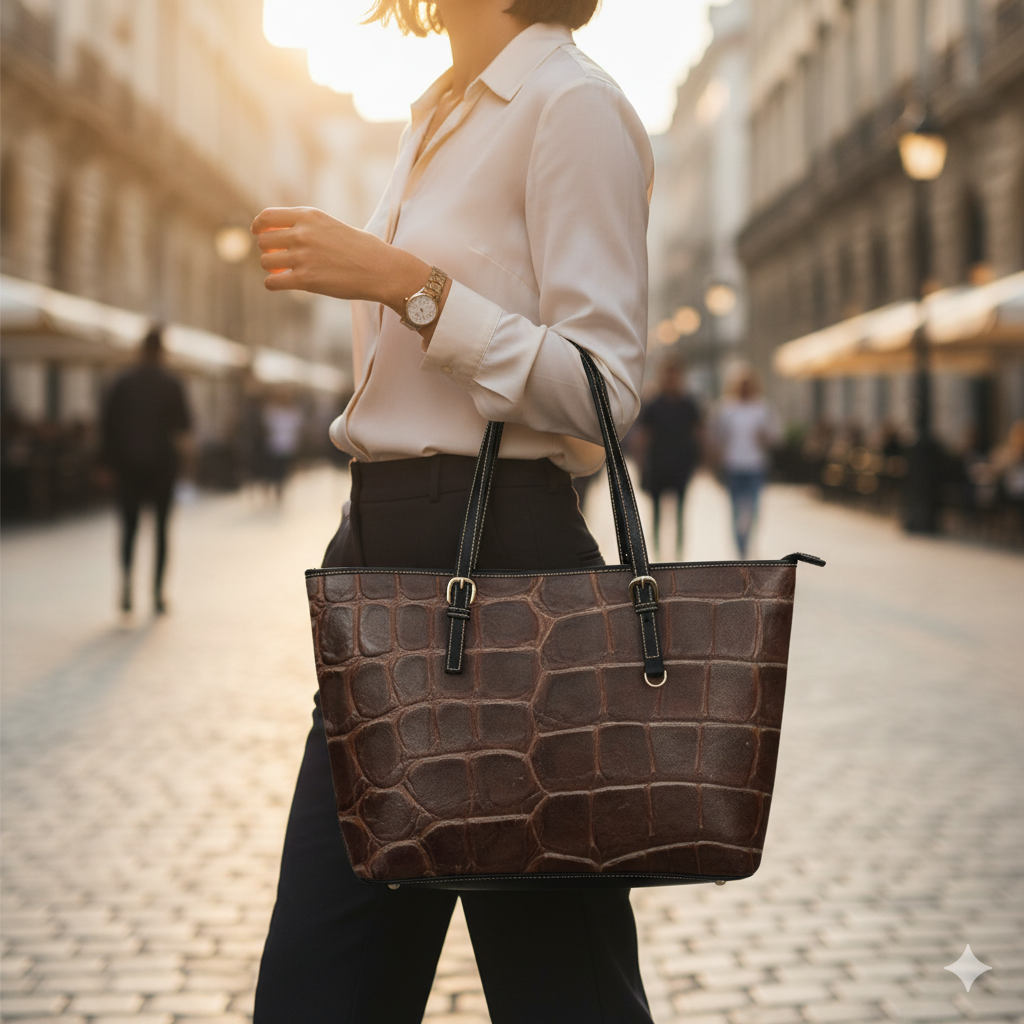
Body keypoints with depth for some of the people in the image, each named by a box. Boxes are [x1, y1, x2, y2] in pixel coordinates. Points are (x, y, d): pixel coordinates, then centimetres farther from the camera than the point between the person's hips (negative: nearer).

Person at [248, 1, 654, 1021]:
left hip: (498, 553, -9)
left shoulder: (571, 105, -8)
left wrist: (406, 282, -20)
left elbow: (601, 391, -15)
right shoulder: (436, 119, 19)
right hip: (383, 549, 9)